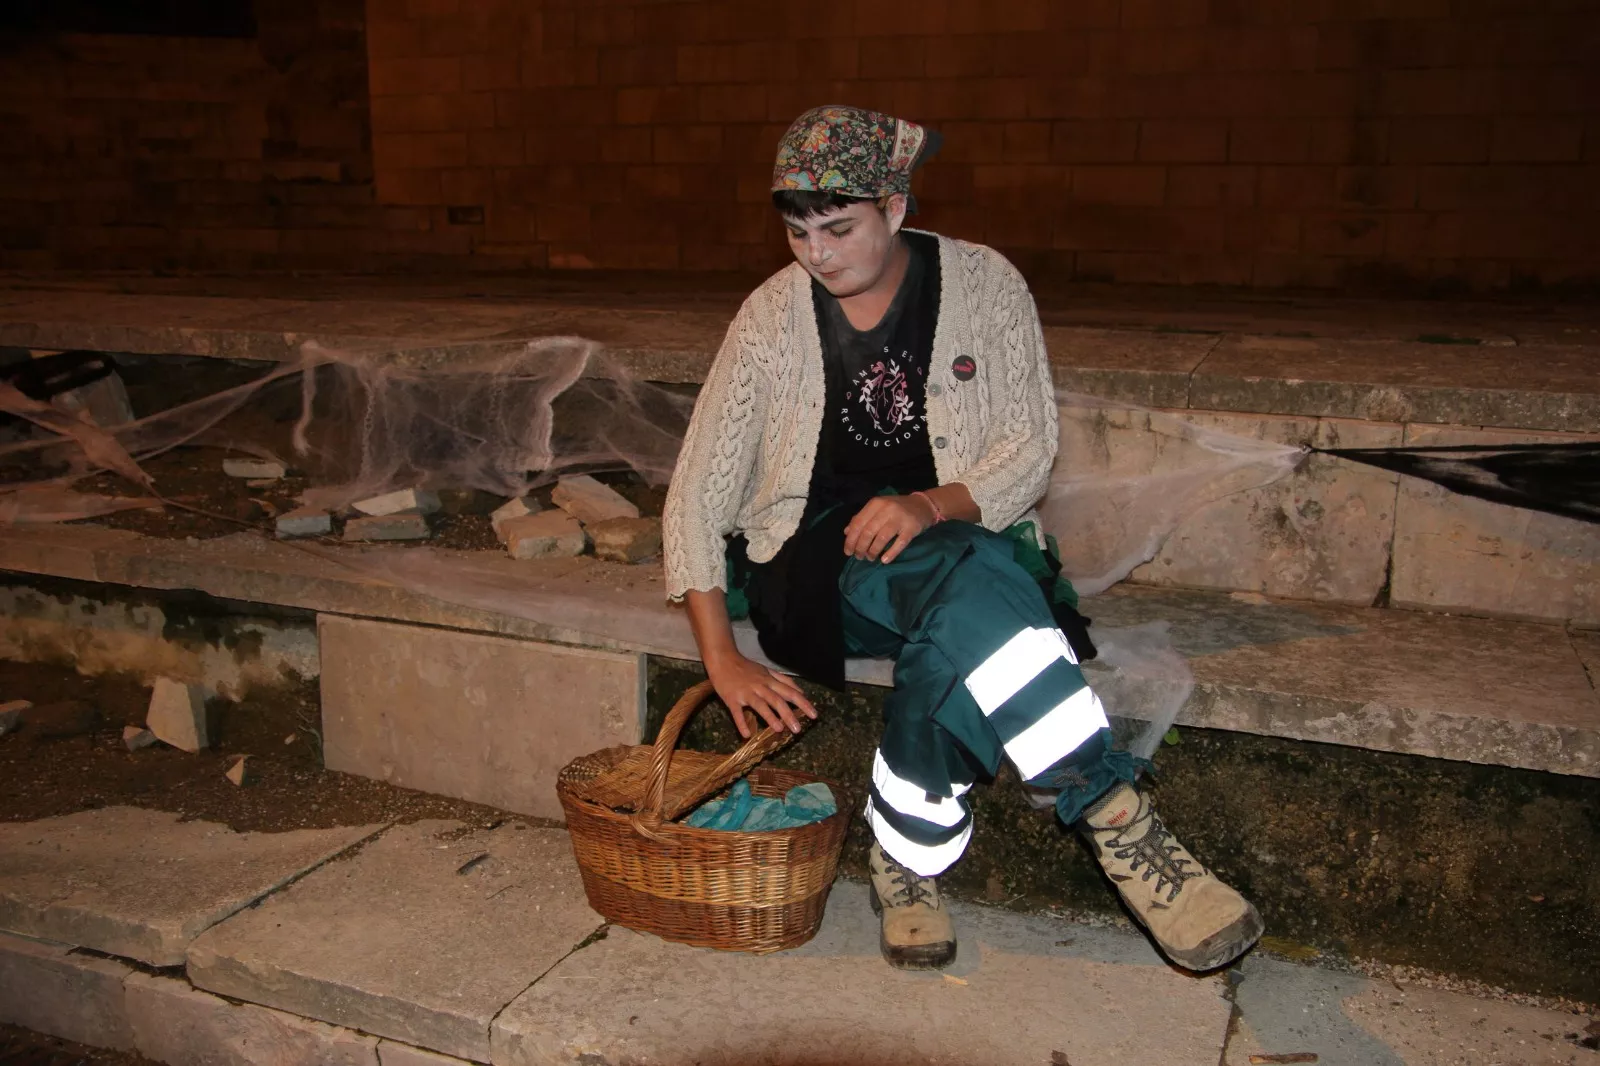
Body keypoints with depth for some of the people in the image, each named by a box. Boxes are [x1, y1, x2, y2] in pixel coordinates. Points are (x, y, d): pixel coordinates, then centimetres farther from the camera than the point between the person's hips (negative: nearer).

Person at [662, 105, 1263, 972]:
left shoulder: (985, 285, -1)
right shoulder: (772, 315, -2)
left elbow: (1032, 448, -1)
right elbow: (697, 493, -4)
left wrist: (931, 505, -23)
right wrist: (723, 661, -15)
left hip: (958, 535, 2)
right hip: (819, 563, -1)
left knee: (958, 630, -37)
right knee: (973, 587, -35)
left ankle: (905, 853, -20)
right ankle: (1119, 823, -34)